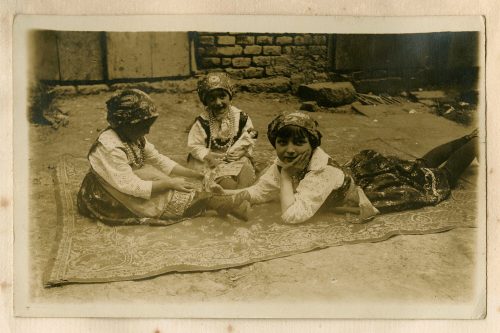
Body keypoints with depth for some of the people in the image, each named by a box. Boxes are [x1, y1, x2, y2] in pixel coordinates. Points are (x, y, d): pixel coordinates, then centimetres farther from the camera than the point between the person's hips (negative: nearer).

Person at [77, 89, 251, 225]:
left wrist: (196, 175, -7)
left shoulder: (135, 137, -4)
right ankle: (210, 201, -10)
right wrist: (169, 183, -24)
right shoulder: (110, 149, -31)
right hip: (107, 199, -9)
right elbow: (133, 187, -31)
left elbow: (159, 160, 0)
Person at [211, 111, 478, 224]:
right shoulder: (285, 163, -21)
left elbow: (291, 215, -50)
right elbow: (258, 192, -15)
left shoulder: (322, 173, -43)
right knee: (421, 165, 28)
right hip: (362, 169, 6)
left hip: (380, 183, -6)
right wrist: (226, 194, -29)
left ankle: (477, 140, 39)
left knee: (440, 181, 18)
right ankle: (468, 138, 50)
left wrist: (285, 175, -41)